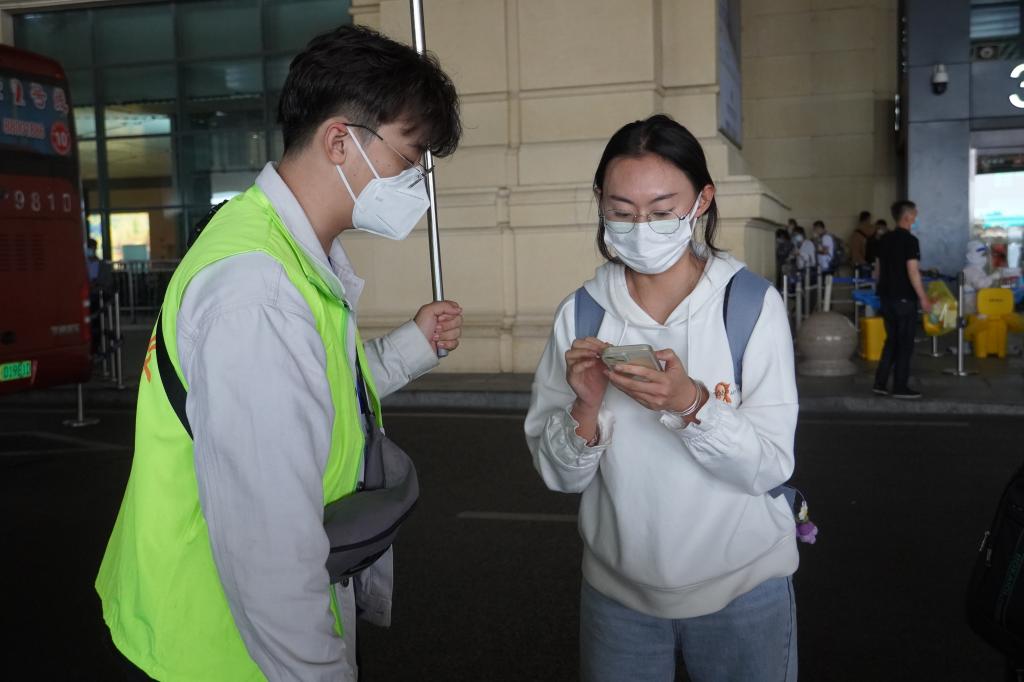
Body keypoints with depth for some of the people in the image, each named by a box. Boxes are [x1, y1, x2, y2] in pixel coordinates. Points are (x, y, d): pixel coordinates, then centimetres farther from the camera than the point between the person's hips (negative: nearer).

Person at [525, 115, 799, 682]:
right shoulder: (579, 314, -8)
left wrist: (690, 404, -29)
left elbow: (771, 466, -14)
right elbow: (560, 476, -6)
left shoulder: (753, 305, -13)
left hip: (742, 588, -1)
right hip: (617, 591, 2)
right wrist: (586, 409, -24)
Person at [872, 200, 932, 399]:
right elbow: (913, 272, -18)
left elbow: (877, 270, 15)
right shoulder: (910, 240, -13)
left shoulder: (884, 240, 10)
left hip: (886, 296, 7)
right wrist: (923, 298, -14)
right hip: (904, 298, -7)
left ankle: (880, 383, 13)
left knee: (891, 340, 15)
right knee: (905, 343, 1)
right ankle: (900, 387, 5)